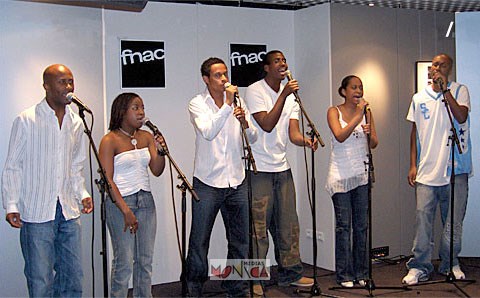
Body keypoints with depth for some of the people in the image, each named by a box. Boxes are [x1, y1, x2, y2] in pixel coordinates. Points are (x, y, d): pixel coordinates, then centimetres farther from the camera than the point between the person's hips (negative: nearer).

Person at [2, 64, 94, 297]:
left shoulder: (76, 122, 10)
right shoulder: (26, 120, -5)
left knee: (73, 276, 10)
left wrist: (82, 194, 7)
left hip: (69, 211, 5)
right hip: (37, 213, -5)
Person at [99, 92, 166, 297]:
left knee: (145, 259, 9)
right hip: (120, 202, -6)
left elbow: (157, 171, 5)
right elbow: (107, 180, -12)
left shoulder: (146, 137, 9)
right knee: (124, 262, -6)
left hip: (145, 200, 6)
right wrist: (126, 211, -16)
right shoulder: (110, 141, -8)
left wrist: (160, 151, -15)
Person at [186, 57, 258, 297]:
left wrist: (245, 123, -14)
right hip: (207, 183, -4)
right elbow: (208, 132, -23)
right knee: (199, 241, 1)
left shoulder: (237, 101, 9)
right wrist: (227, 105, -24)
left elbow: (253, 139, 6)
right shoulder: (197, 104, -4)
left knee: (240, 241, 11)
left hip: (236, 181, 4)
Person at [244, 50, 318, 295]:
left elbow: (293, 133, 2)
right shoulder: (254, 91, -8)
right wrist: (283, 95, -21)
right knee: (258, 227, -3)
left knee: (288, 224, 11)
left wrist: (306, 141, -20)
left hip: (282, 168, 7)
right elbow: (267, 125, -18)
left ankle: (290, 272, 22)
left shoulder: (290, 95, 11)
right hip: (258, 169, -6)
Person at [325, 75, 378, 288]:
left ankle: (361, 273, 14)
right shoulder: (334, 112, -1)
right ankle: (344, 275, 5)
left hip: (362, 174, 4)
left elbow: (374, 144, 7)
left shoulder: (366, 112, 10)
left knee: (361, 225, 6)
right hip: (341, 175, -4)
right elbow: (340, 136, -18)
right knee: (344, 225, -2)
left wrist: (369, 133, -14)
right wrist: (358, 116, -19)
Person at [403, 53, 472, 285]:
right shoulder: (419, 98, 12)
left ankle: (450, 264, 21)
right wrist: (413, 165, 9)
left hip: (455, 168, -1)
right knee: (423, 218, -3)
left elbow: (461, 117, -13)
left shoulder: (459, 90, 4)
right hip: (427, 170, 2)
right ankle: (419, 267, 4)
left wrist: (445, 90, -14)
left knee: (453, 220, 6)